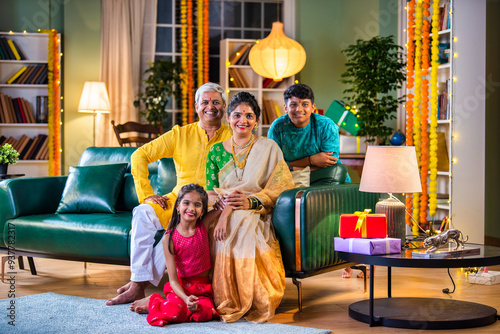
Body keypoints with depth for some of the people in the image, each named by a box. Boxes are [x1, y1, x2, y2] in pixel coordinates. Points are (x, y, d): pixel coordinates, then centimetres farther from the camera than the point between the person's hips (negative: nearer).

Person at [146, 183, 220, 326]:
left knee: (204, 313, -28)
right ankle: (156, 302, 4)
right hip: (181, 286, -2)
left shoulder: (204, 226, -2)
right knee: (174, 312, -31)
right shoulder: (169, 238, -9)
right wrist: (185, 298, -30)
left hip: (203, 287, 2)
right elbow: (173, 278, -13)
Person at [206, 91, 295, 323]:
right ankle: (228, 303, -17)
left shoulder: (269, 148, 7)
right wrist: (224, 203, -15)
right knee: (224, 230, -32)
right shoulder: (217, 151, 14)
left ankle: (254, 302, -21)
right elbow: (210, 190, 8)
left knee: (242, 228, -35)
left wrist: (251, 201, -16)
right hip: (223, 213, 2)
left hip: (256, 215, -2)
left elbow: (281, 186, -1)